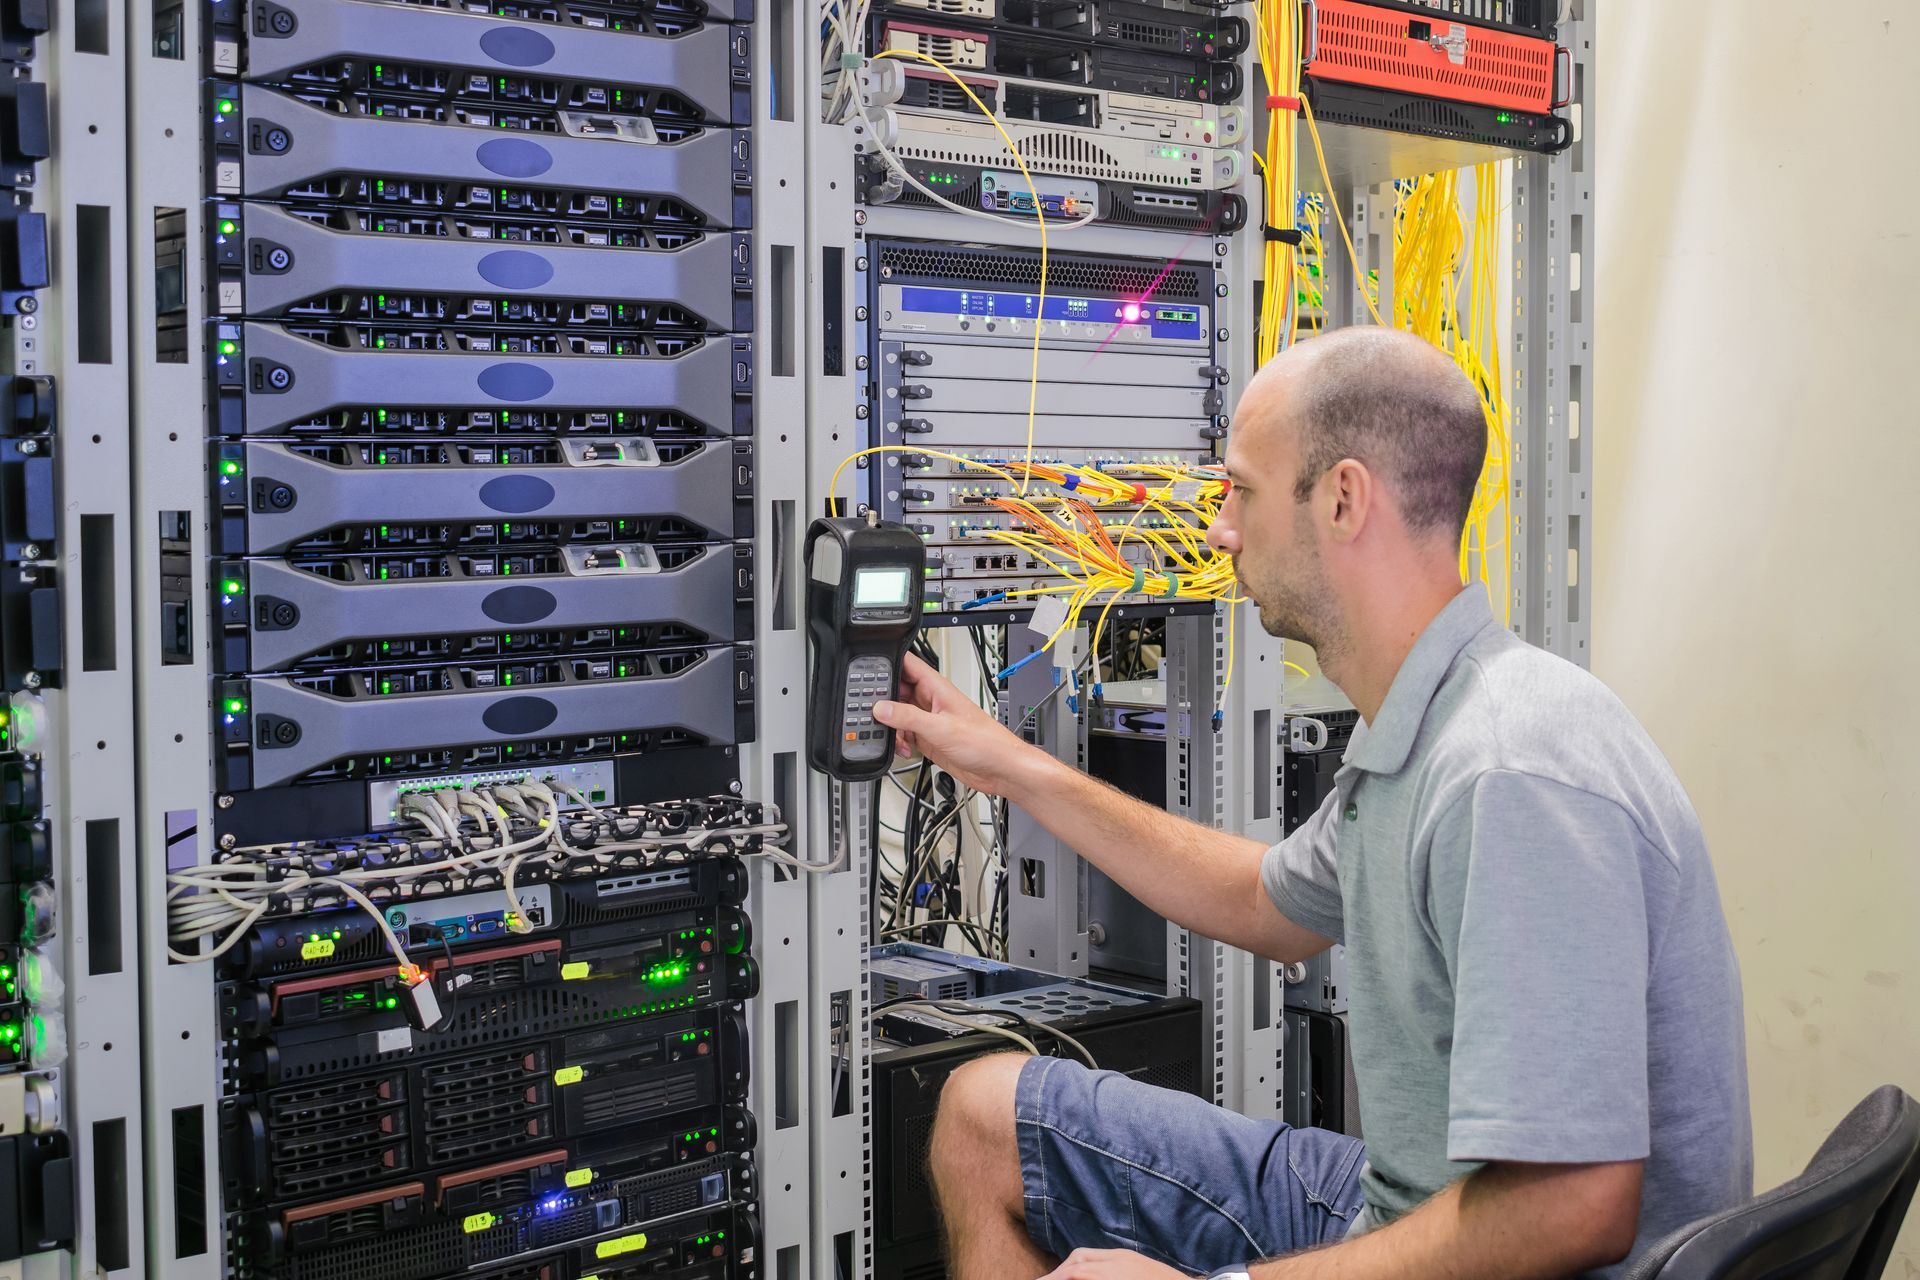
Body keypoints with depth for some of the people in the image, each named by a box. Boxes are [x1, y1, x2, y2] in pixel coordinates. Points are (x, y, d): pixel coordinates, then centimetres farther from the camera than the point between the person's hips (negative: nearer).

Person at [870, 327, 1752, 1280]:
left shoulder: (1512, 780, -28)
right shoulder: (1415, 737, 4)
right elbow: (1271, 906, 24)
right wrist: (1013, 767, 23)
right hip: (1398, 1201, 9)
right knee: (985, 1113, 13)